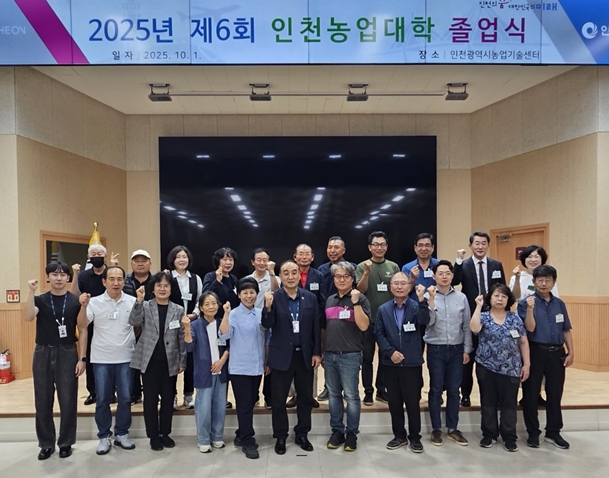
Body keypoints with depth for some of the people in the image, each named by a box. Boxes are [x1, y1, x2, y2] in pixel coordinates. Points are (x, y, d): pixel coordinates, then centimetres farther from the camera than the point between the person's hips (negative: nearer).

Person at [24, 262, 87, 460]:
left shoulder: (76, 301, 0)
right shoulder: (40, 299, 4)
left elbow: (82, 331, 1)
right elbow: (28, 317, -17)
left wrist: (82, 358, -5)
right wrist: (32, 292, -21)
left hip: (67, 353, -1)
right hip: (43, 353, 2)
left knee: (67, 401, 3)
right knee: (43, 401, 8)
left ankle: (66, 442, 19)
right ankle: (46, 443, 23)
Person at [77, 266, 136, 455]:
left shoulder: (133, 301, -3)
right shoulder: (95, 302, -2)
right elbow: (82, 325, -8)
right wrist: (83, 306, -21)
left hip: (125, 358, 0)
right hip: (101, 358, 0)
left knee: (125, 398, 7)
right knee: (102, 399, 8)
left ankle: (122, 434, 24)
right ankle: (104, 436, 23)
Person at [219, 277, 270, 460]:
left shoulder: (261, 314, 4)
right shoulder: (234, 314, -9)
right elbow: (224, 335, -23)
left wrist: (267, 361, 13)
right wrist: (226, 314, -31)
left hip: (257, 366, 5)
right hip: (240, 367, -5)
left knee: (251, 403, 15)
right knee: (244, 405, 0)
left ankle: (242, 436, 31)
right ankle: (248, 442, 12)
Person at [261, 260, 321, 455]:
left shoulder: (310, 298, 0)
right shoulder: (273, 298, -7)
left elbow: (316, 327, 3)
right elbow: (267, 325, -14)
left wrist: (317, 353, 0)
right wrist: (268, 307, -32)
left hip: (305, 355, 3)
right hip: (282, 355, -2)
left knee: (306, 397, 13)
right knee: (279, 399, 9)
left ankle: (302, 434, 30)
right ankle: (280, 437, 25)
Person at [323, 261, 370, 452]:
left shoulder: (360, 299, -5)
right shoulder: (329, 300, 11)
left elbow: (363, 326, -16)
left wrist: (355, 302, -22)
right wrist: (321, 352, 14)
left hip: (350, 355, -5)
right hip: (330, 355, 5)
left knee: (351, 396, 3)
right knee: (334, 395, 12)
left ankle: (352, 433, 16)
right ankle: (337, 431, 24)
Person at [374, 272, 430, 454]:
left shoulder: (416, 306, -1)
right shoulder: (383, 309, 6)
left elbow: (424, 321, -21)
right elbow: (379, 333, 2)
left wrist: (421, 300, -33)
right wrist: (390, 352, -10)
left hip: (412, 362, -2)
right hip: (391, 362, 2)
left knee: (413, 401, 5)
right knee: (394, 401, 10)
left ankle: (415, 437, 20)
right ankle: (399, 436, 25)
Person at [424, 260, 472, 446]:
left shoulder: (461, 297, 2)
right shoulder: (428, 296, -6)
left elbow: (466, 326, 6)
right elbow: (428, 322, -15)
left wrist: (467, 349, 4)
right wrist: (432, 299, -21)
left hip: (456, 349, 3)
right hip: (436, 349, -2)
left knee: (454, 390, 11)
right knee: (436, 390, 7)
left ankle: (452, 428, 24)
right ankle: (436, 429, 19)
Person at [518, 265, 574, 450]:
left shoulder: (559, 304, 9)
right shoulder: (526, 303, -5)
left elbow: (566, 330, 12)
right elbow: (530, 328, -13)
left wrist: (571, 352, 5)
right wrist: (530, 308, -26)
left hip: (557, 353, 4)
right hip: (535, 353, -4)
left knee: (555, 394, 12)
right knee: (531, 394, 5)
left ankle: (553, 432, 26)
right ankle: (533, 433, 18)